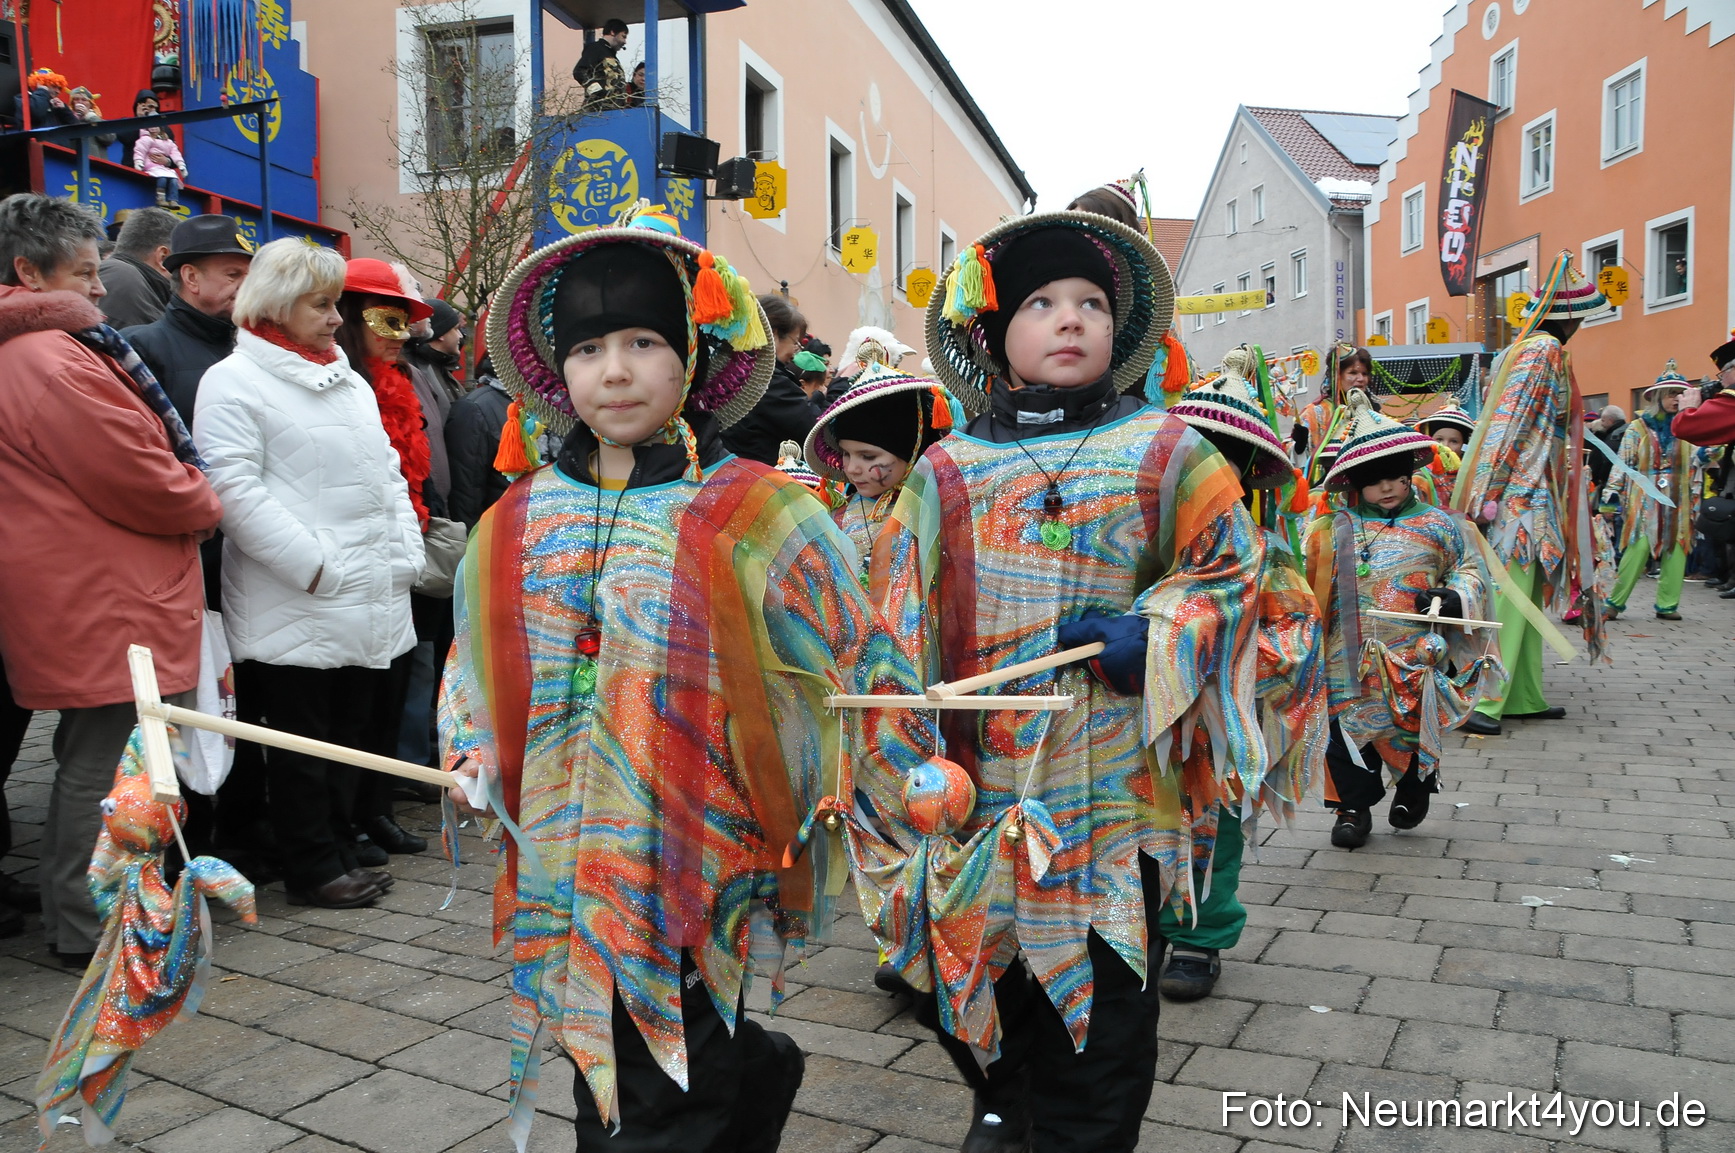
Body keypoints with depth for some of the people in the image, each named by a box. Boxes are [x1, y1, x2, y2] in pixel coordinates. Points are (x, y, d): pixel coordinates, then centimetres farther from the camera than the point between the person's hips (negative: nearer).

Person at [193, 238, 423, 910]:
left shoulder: (351, 382, 18)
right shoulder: (234, 381, -5)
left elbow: (388, 472, 20)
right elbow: (233, 488, -15)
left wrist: (406, 553, 8)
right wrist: (312, 565, -17)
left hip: (370, 600, 7)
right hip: (293, 604, -7)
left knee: (349, 734, 14)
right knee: (301, 741, 3)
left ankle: (337, 850, 26)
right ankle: (312, 868, 15)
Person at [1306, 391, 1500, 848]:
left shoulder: (1438, 525, 4)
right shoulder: (1336, 531, 5)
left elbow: (1470, 571, 9)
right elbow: (1313, 585, 10)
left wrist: (1454, 597, -10)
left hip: (1416, 653, -1)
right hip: (1352, 657, 1)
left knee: (1413, 727, 7)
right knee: (1348, 727, 0)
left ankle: (1414, 789, 37)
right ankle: (1353, 805, 17)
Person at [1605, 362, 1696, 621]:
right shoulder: (1638, 428, 2)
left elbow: (1694, 466, 13)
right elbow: (1623, 464, 1)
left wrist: (1695, 501, 9)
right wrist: (1613, 494, -6)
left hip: (1677, 502, 3)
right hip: (1645, 501, -3)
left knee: (1675, 551, 0)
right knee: (1638, 550, -11)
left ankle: (1667, 605, 9)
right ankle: (1615, 602, -3)